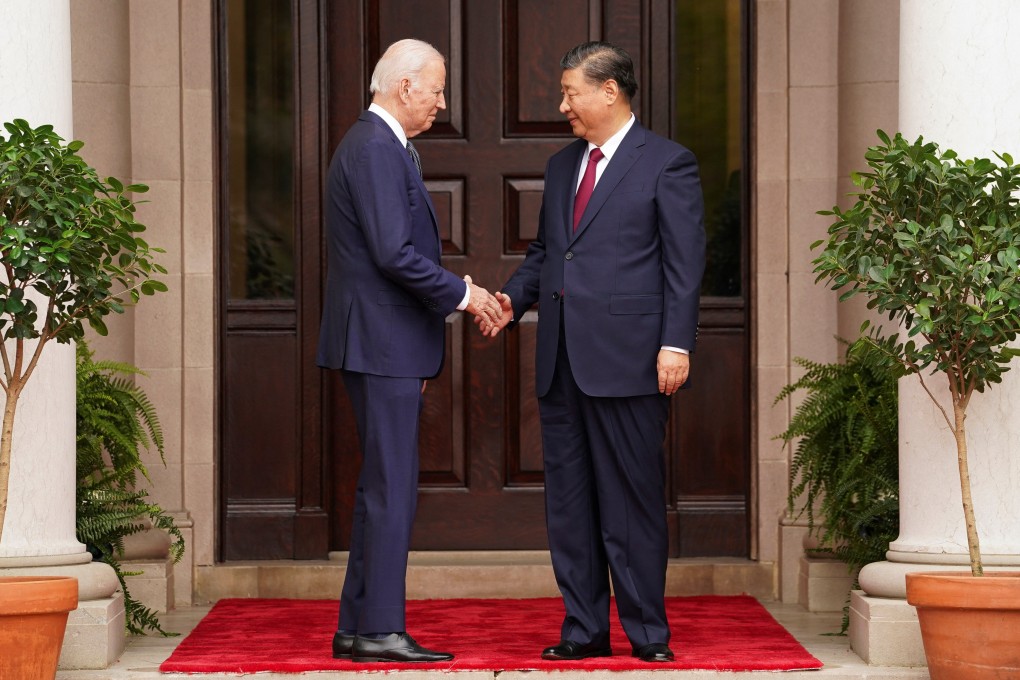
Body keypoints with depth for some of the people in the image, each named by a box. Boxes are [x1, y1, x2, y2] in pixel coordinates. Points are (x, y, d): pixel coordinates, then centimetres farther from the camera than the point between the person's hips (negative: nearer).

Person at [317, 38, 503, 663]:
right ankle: (380, 631, -6)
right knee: (393, 487, -8)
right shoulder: (376, 150, -15)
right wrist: (461, 294, -12)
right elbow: (394, 253, -22)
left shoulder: (386, 147, 18)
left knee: (381, 486, 13)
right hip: (382, 344, -11)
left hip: (388, 343, 11)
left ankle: (357, 628, 17)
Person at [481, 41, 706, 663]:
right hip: (562, 363, 7)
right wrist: (514, 299, 5)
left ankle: (648, 632, 6)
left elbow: (685, 263, -7)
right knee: (569, 500, 8)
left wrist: (676, 344, -15)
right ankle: (584, 629, 14)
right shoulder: (562, 167, 19)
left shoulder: (667, 164, -2)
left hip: (627, 361, -7)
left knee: (632, 500, -2)